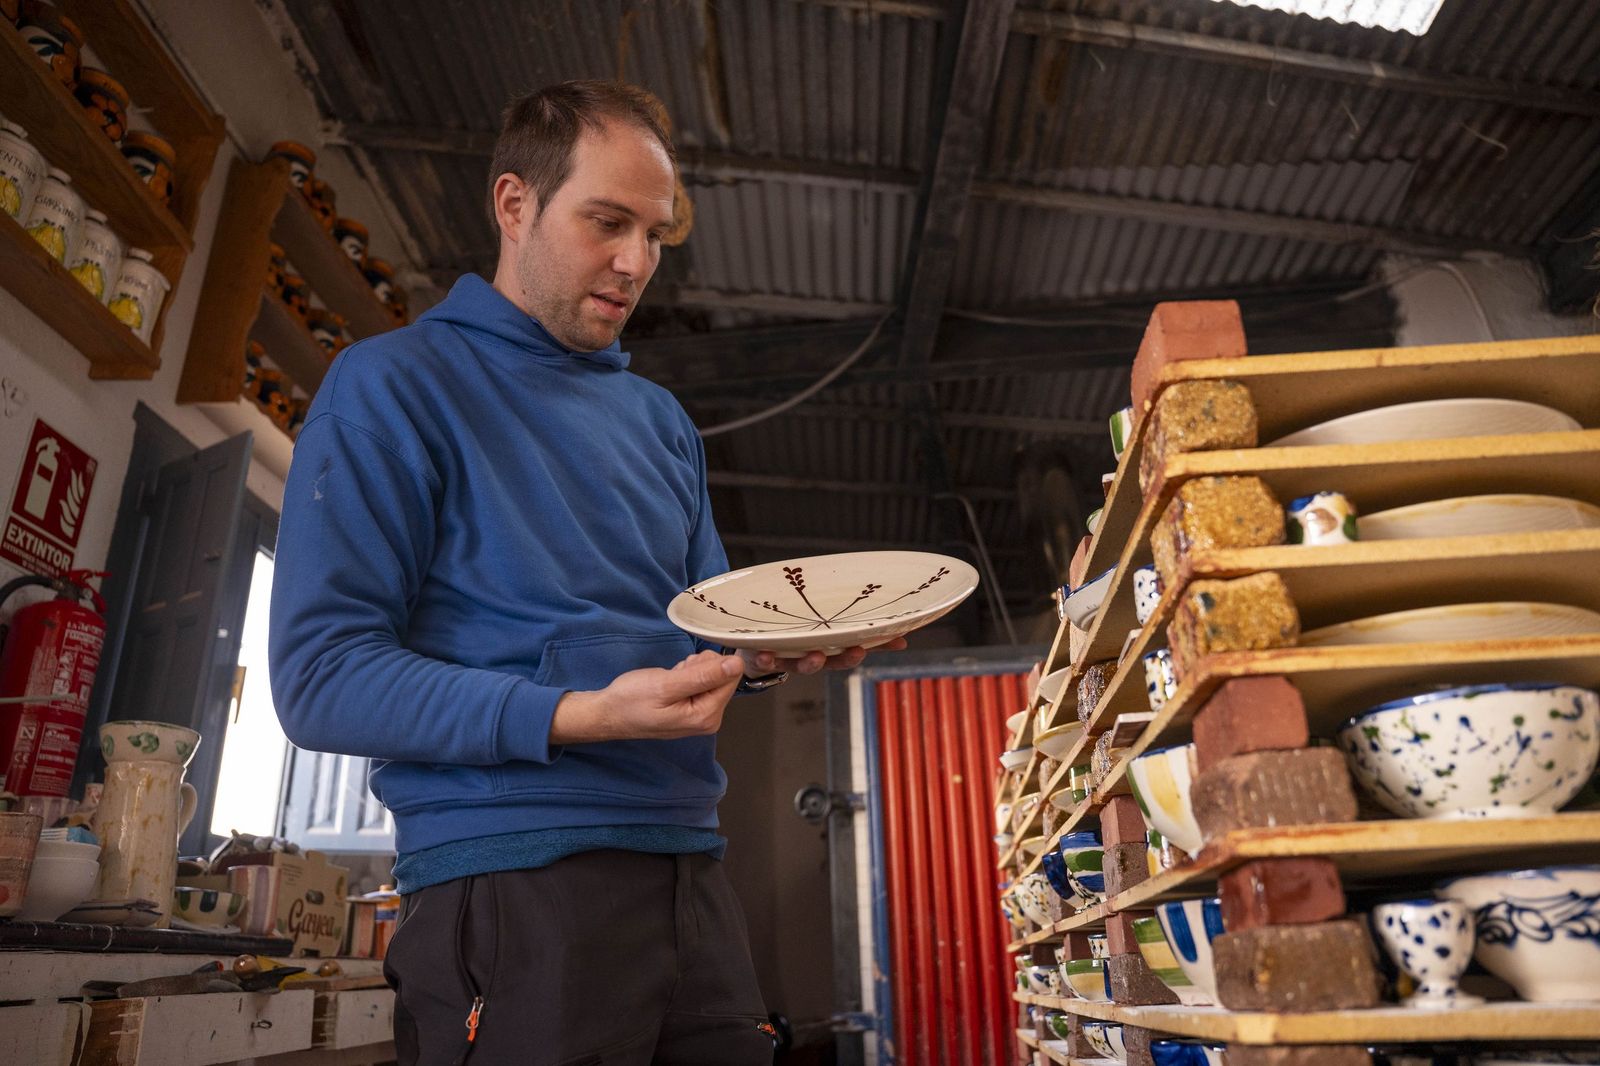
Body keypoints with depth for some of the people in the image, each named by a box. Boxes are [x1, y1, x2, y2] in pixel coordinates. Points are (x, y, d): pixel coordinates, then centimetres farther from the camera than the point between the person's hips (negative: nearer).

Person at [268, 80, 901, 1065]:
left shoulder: (661, 419, 16)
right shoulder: (397, 383, -3)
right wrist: (578, 718, -23)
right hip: (510, 885, -5)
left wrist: (774, 646, -4)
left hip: (690, 868, 6)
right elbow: (321, 675, -11)